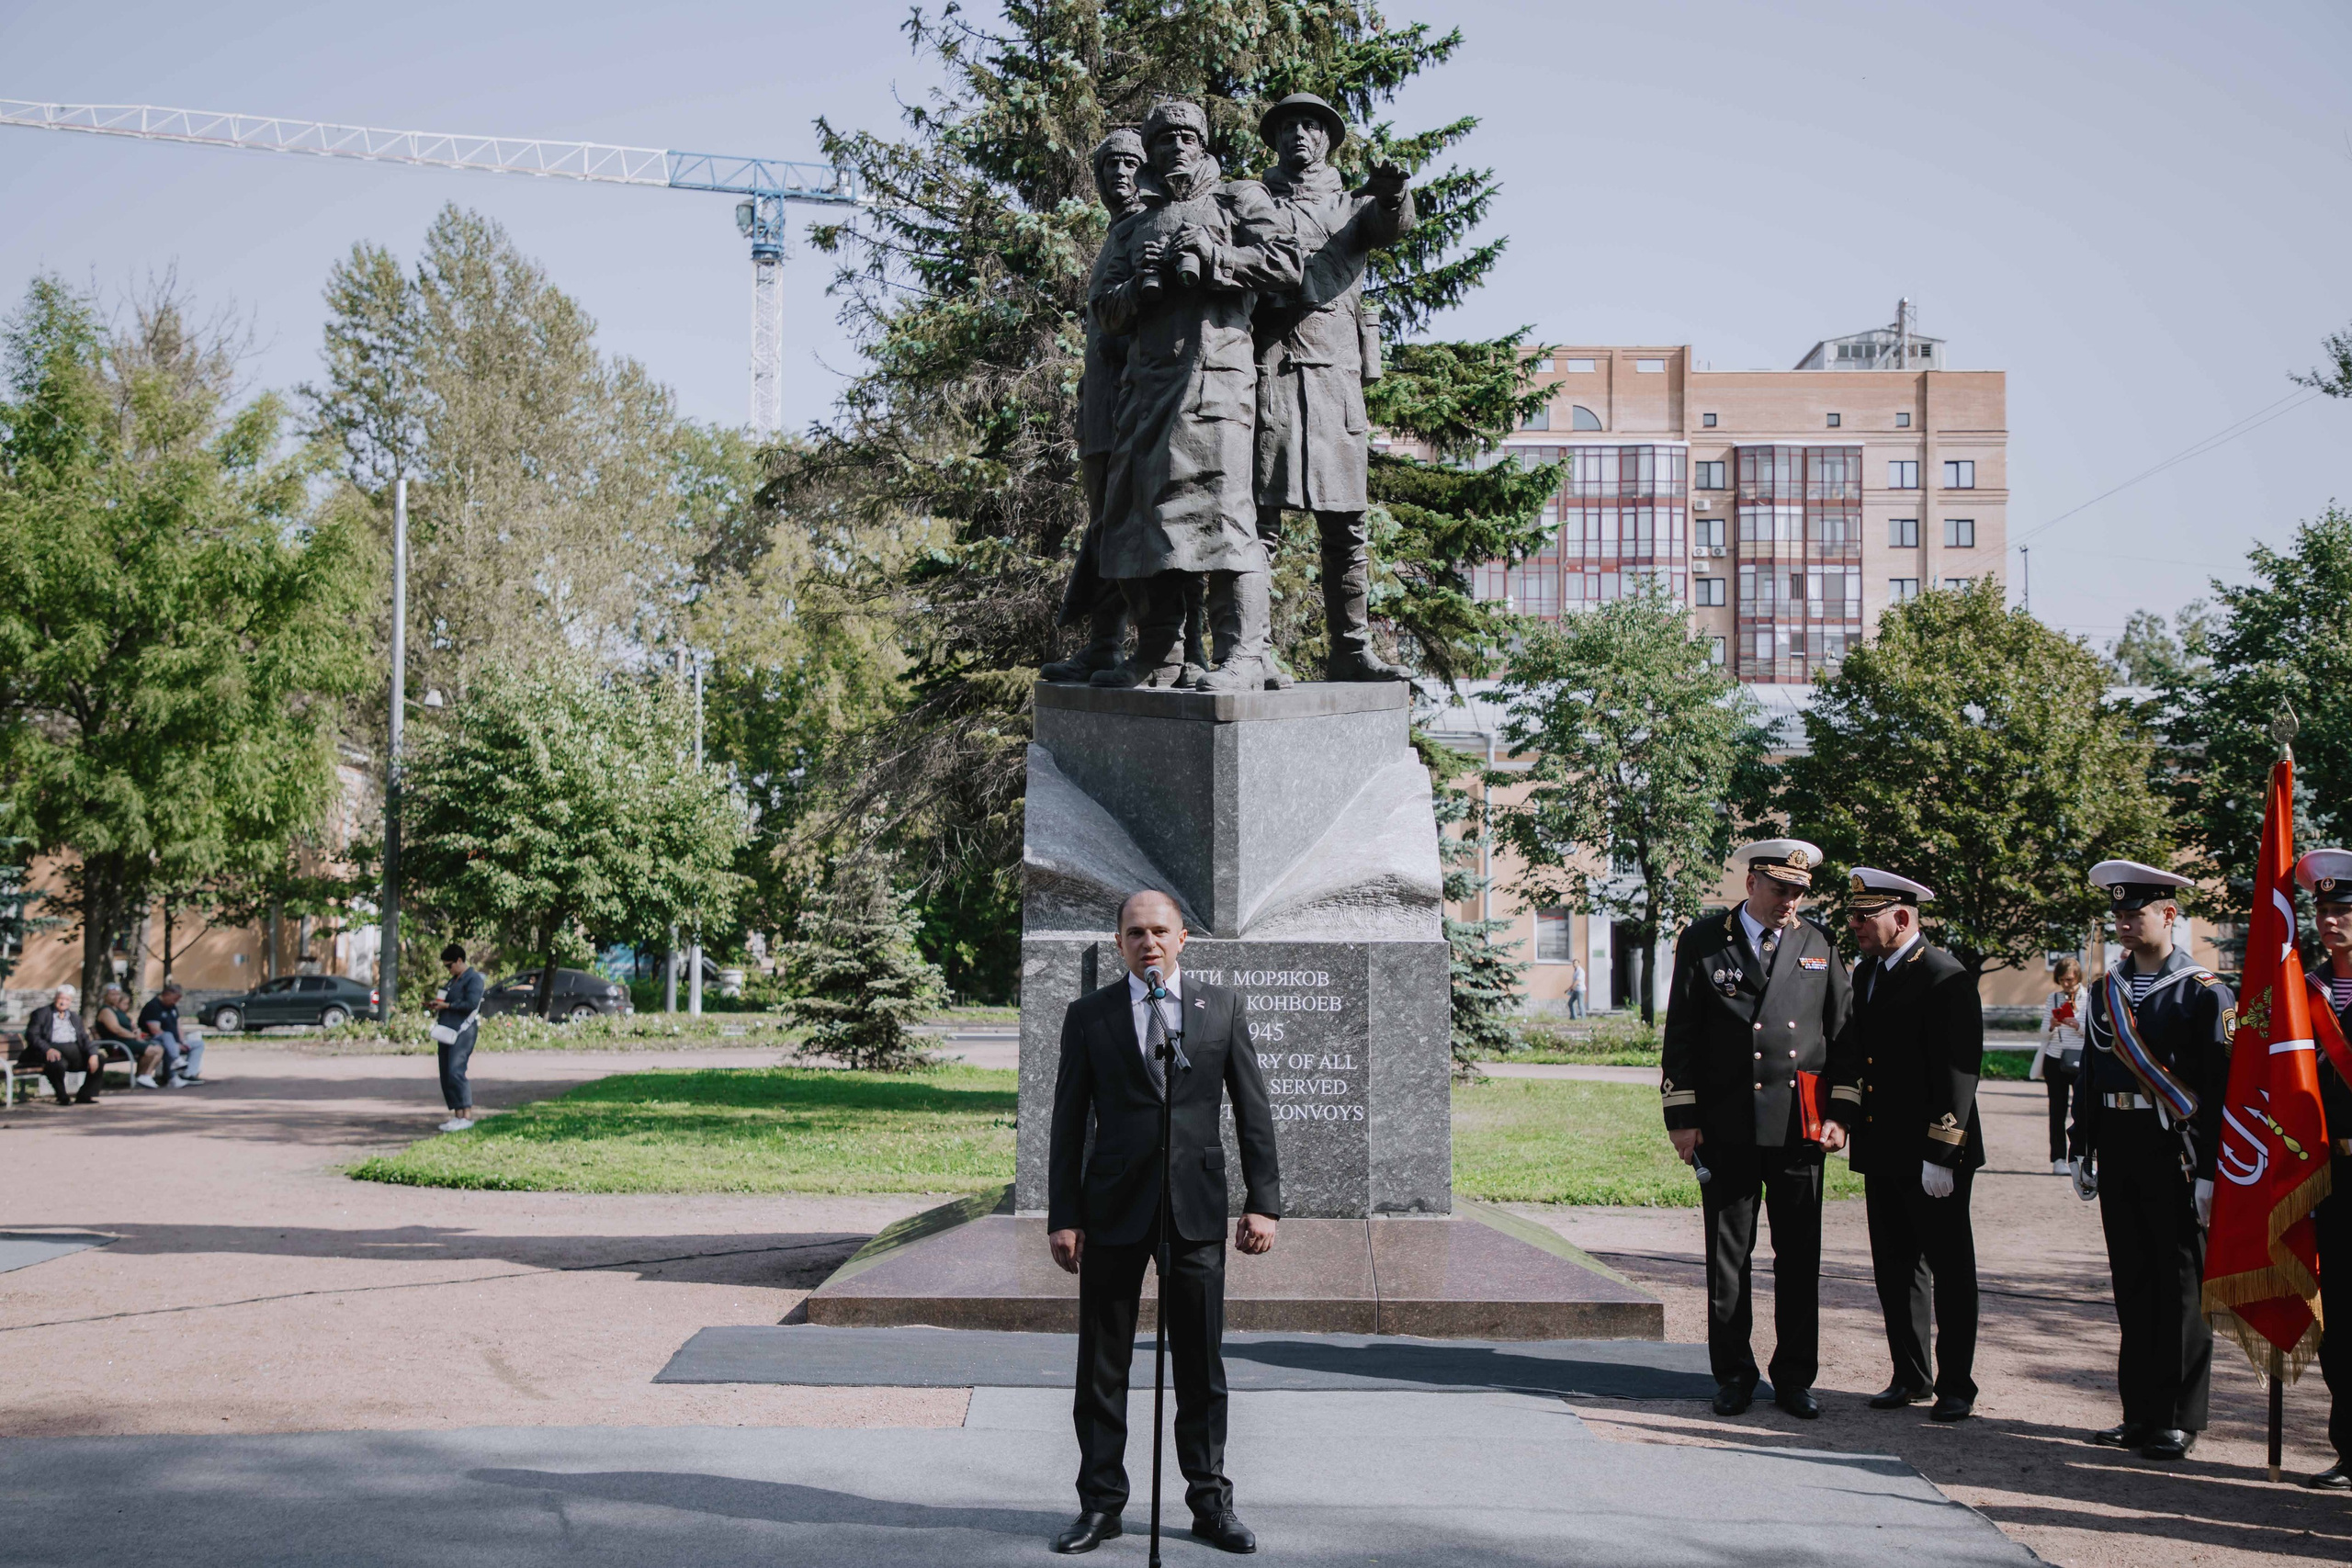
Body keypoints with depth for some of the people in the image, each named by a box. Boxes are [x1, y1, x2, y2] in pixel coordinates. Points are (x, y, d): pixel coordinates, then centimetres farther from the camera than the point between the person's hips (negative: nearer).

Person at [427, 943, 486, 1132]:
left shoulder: (473, 979, -5)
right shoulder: (453, 980, 23)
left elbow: (471, 1004, -17)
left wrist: (446, 1005, -13)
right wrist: (436, 1005, 11)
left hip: (462, 1032, -10)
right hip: (447, 1031, 10)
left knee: (455, 1072, -18)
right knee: (446, 1076, 6)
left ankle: (467, 1116, -17)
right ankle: (457, 1116, 9)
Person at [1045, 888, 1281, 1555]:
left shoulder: (1221, 1007, 7)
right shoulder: (1088, 1016, 4)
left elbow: (1253, 1110, 6)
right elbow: (1068, 1123, 4)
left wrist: (1263, 1201, -1)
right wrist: (1062, 1216, -2)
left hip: (1196, 1206, 0)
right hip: (1113, 1207, 0)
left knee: (1202, 1364, 6)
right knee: (1102, 1365, 5)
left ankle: (1211, 1502, 17)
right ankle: (1100, 1503, 15)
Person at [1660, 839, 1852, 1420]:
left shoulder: (1820, 946, 9)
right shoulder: (1703, 940, 3)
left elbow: (1840, 1032, 11)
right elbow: (1680, 1034, 2)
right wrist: (1682, 1116, -3)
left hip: (1800, 1125, 1)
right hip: (1726, 1126, -1)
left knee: (1799, 1256, 4)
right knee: (1727, 1256, 5)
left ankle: (1795, 1377, 14)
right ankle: (1734, 1376, 15)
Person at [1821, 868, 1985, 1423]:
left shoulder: (1946, 979, -14)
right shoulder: (1865, 973, 12)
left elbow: (1959, 1071, -16)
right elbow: (1851, 1050, 12)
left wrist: (1940, 1155, -19)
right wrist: (1841, 1115, -4)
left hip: (1934, 1156, -8)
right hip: (1880, 1150, 8)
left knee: (1949, 1270, 3)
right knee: (1895, 1268, 13)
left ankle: (1955, 1386, 12)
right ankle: (1910, 1377, 23)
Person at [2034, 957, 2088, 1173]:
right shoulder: (2052, 999, 10)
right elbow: (2044, 1033, 9)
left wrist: (2077, 1026, -17)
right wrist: (2052, 1026, -12)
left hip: (2081, 1060, -2)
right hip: (2055, 1059, 2)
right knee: (2058, 1110, 3)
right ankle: (2058, 1159, 5)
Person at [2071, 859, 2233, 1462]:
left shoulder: (2205, 991, -6)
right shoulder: (2105, 990, 12)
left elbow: (2221, 1087, -9)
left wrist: (2210, 1170, -14)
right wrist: (2082, 1151, 13)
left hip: (2175, 1153, -6)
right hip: (2118, 1152, 6)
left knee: (2181, 1285, 1)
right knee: (2132, 1283, 10)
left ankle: (2178, 1419, 8)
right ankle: (2141, 1412, 19)